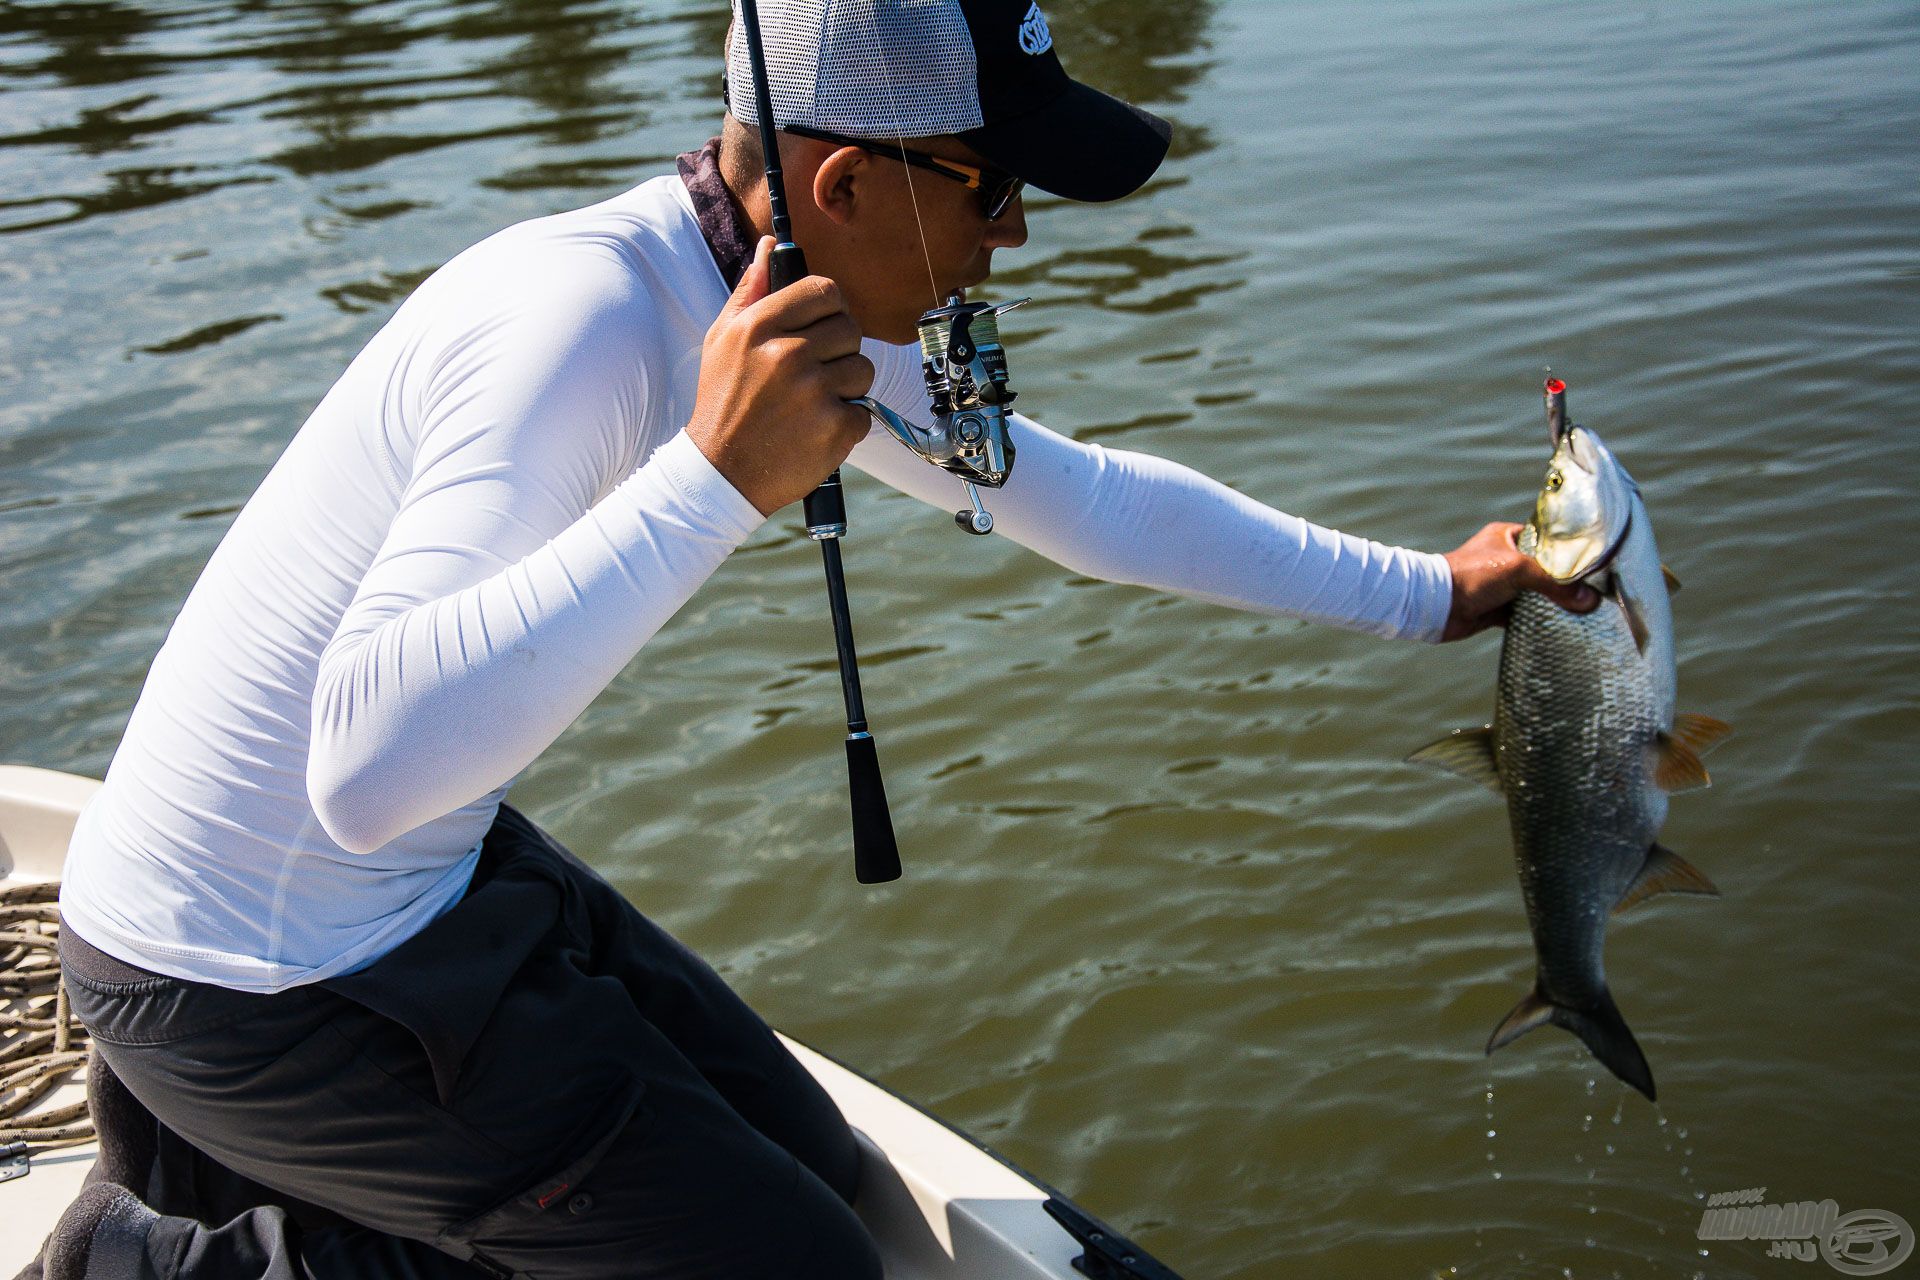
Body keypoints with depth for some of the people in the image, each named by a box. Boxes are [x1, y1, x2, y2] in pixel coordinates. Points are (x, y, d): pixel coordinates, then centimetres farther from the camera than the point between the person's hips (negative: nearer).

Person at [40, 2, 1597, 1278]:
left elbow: (1081, 496, 11)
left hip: (433, 872, 9)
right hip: (256, 974, -9)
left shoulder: (810, 315, 0)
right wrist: (715, 478, -42)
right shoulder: (583, 314, -29)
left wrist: (1426, 591, 16)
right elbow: (371, 763, -39)